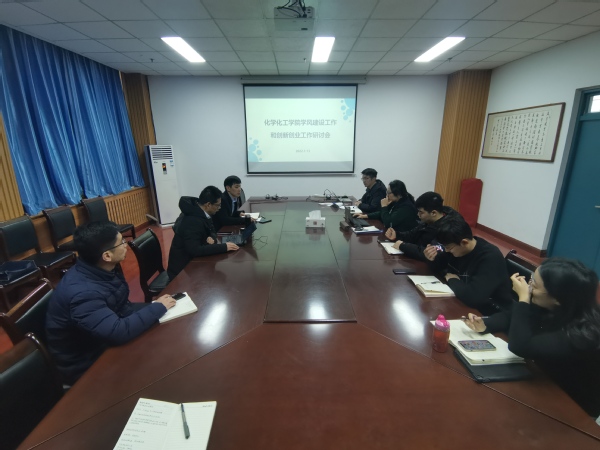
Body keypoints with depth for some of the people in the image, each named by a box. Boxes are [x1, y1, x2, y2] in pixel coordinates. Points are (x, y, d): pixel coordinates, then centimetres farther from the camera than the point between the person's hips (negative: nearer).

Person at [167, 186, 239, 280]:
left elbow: (212, 231, 9)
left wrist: (212, 238, -14)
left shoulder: (200, 212, -2)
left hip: (191, 260, 8)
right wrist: (224, 247, -33)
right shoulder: (192, 221, -28)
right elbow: (195, 250, -35)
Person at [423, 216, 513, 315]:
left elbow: (472, 297, -39)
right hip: (461, 300, 7)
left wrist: (452, 280, -20)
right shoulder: (455, 246, -8)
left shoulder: (490, 257, -29)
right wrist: (433, 258, -16)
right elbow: (439, 267, 7)